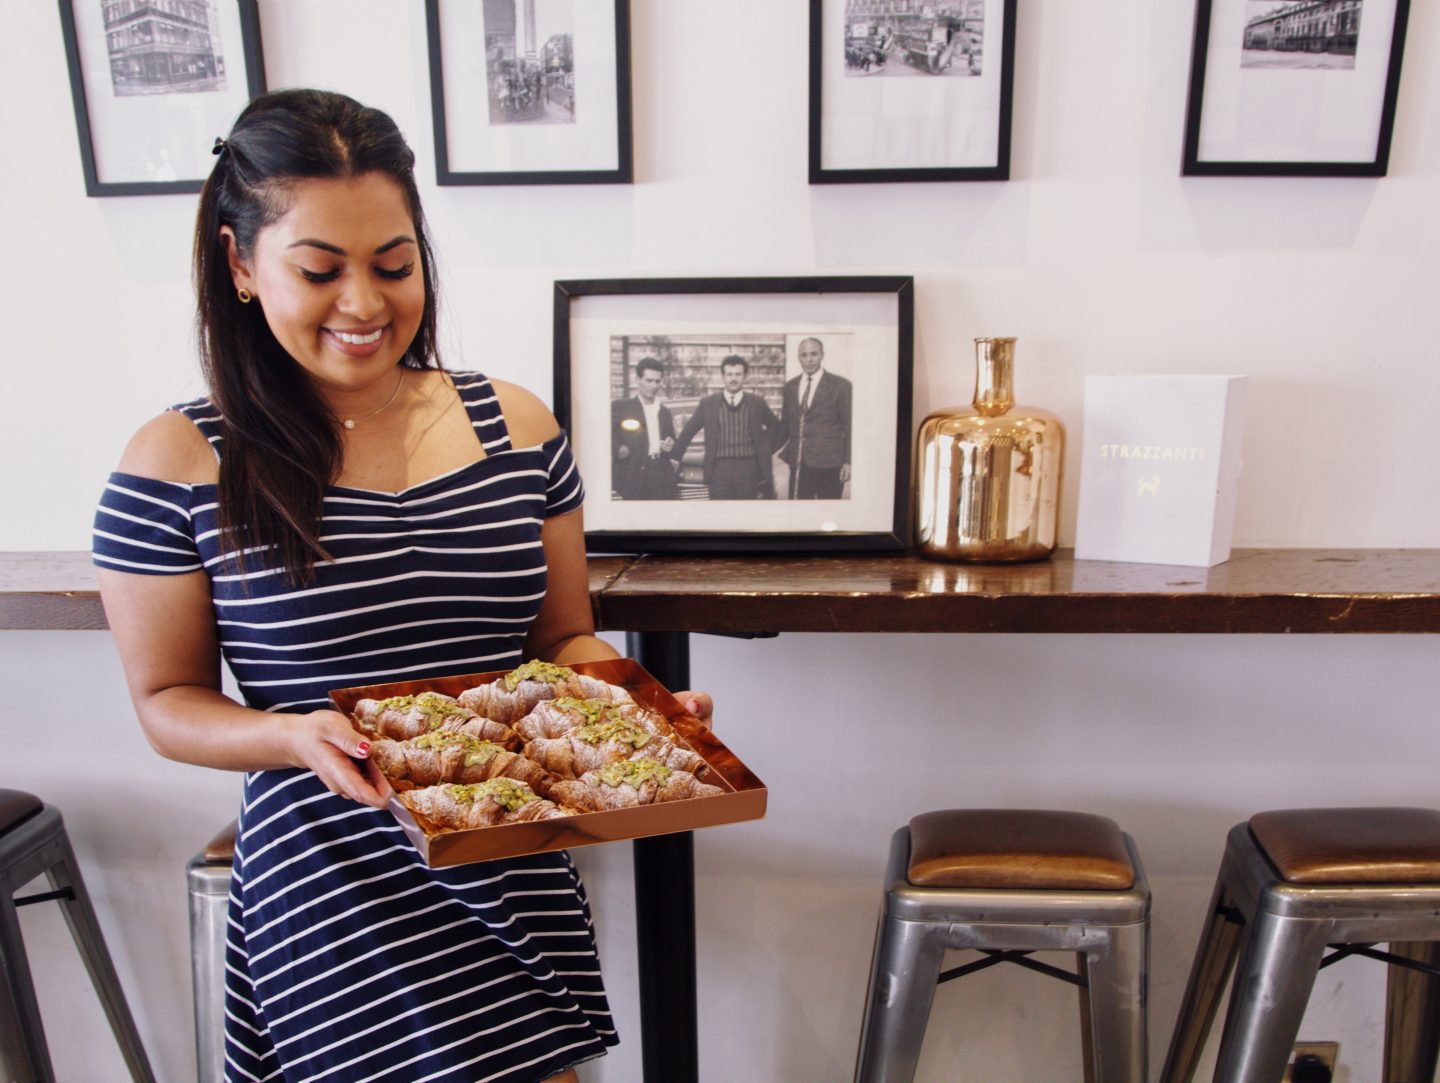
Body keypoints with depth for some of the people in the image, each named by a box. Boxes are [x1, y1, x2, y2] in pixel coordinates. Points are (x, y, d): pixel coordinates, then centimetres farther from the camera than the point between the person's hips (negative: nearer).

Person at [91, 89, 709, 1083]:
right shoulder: (178, 467, -8)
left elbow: (565, 638, 6)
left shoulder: (516, 428, -1)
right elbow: (167, 701, -1)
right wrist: (298, 736, -20)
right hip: (331, 889, -2)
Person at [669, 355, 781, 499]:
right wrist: (675, 457, 5)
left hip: (748, 468, 1)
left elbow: (775, 425, 20)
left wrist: (766, 449, 10)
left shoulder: (756, 403, 7)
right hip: (719, 469, 0)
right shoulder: (708, 403, 5)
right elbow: (688, 431, 9)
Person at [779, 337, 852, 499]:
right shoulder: (790, 386, 13)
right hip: (798, 463, 4)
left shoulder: (840, 385, 0)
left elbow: (850, 427, -1)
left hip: (828, 462, -3)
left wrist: (848, 461, -7)